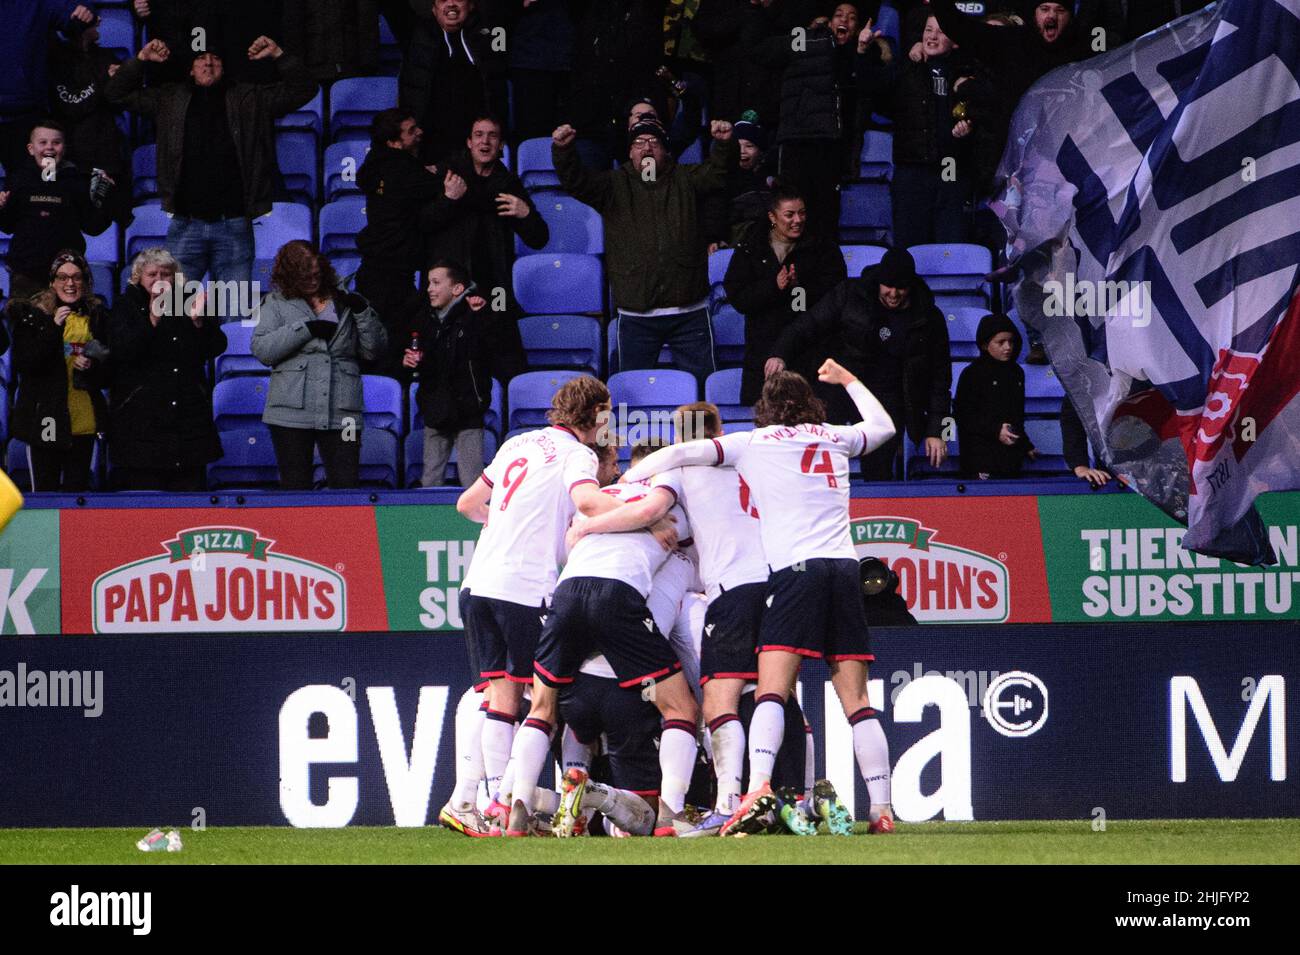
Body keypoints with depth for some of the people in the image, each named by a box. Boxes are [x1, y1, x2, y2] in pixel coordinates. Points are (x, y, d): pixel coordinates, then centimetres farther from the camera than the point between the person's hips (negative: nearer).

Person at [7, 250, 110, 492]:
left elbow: (110, 372, 16)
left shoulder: (97, 316, 9)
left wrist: (92, 367, -7)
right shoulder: (31, 314, 0)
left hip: (85, 421, 3)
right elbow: (22, 364, -10)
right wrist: (54, 327, -18)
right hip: (47, 421, -3)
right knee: (46, 490, -4)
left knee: (77, 489, 6)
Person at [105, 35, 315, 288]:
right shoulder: (171, 100, 11)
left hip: (233, 226, 0)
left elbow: (302, 91, 7)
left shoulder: (248, 99, 9)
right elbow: (117, 94, 14)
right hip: (186, 225, 0)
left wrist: (278, 55, -6)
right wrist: (141, 59, 0)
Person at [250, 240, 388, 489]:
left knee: (346, 485, -5)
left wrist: (362, 312, -4)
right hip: (292, 412, -1)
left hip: (340, 413, 1)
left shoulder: (343, 302, 13)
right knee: (295, 486, 2)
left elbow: (374, 350, 10)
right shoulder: (278, 303, 10)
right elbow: (261, 349, -4)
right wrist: (306, 329, -9)